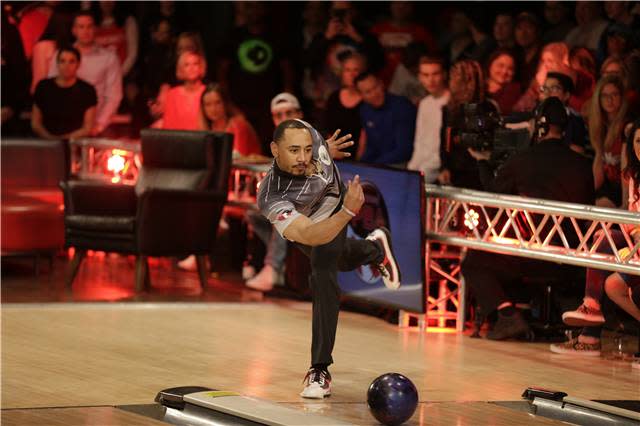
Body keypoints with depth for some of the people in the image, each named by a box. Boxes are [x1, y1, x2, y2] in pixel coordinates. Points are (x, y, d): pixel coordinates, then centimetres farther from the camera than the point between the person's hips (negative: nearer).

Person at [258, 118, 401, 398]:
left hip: (334, 209, 1)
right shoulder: (270, 199, -48)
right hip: (302, 226, -1)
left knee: (322, 275, -18)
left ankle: (320, 369, -12)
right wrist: (348, 211, -70)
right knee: (343, 261, 24)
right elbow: (309, 236, -57)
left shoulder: (307, 134, -36)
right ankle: (375, 248, 60)